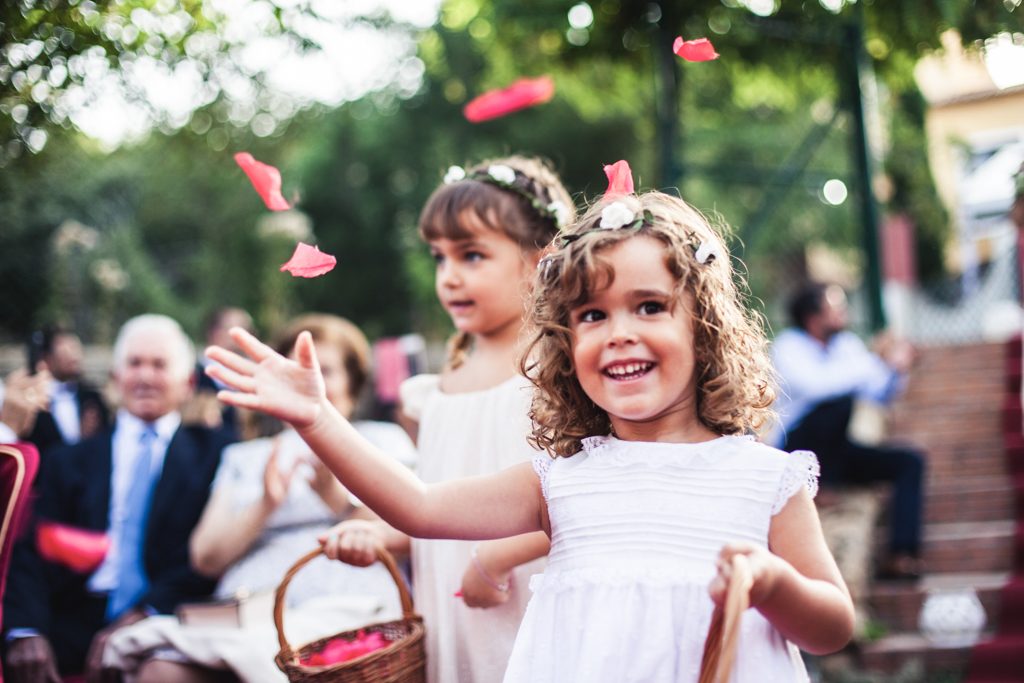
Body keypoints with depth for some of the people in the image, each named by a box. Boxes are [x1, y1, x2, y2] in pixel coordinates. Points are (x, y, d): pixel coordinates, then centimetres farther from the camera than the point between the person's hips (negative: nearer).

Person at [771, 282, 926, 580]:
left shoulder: (847, 343, 8)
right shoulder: (788, 346, -11)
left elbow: (881, 394, 9)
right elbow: (816, 384, -31)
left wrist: (897, 370, -12)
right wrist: (877, 362, -26)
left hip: (834, 450, 7)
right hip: (797, 452, -7)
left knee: (910, 461, -10)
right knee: (841, 397, -31)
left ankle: (901, 558, -21)